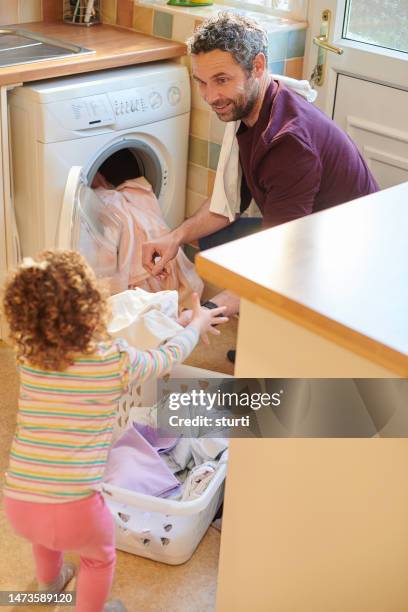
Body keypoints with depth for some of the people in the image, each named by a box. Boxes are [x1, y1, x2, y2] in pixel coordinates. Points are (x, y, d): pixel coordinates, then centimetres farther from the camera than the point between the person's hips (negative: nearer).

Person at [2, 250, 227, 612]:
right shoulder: (116, 361, -10)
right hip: (75, 511, -5)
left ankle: (50, 581, 67)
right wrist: (198, 325, 32)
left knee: (45, 528, 40)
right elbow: (169, 357, 11)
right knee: (100, 555, 30)